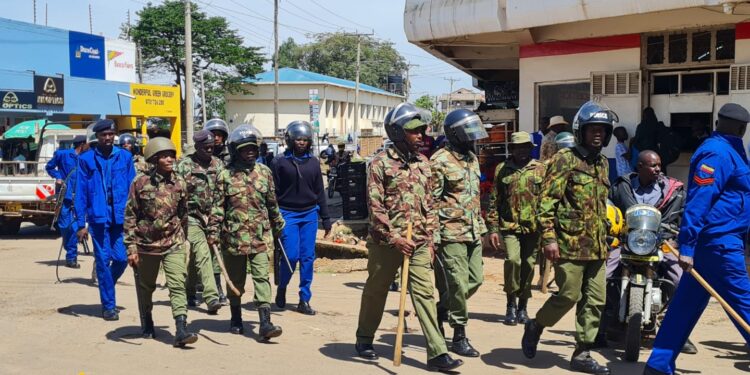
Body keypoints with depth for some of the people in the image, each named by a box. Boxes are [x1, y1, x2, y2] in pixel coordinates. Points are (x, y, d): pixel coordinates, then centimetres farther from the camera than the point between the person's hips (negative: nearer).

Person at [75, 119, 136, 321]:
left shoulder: (125, 157, 5)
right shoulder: (86, 159, 2)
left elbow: (133, 189, 6)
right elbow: (80, 193, 2)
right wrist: (81, 223, -1)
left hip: (122, 217, 1)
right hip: (99, 217, -1)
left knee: (122, 258, 0)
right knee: (103, 260, 1)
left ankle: (106, 288, 30)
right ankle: (108, 306, 11)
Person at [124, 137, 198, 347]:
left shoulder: (180, 184, 2)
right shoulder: (141, 183, -7)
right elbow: (130, 216, -4)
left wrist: (182, 240, 20)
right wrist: (131, 247, -8)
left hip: (173, 245, 1)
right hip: (146, 244, -1)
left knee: (178, 286, -11)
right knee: (145, 287, 14)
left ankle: (181, 330, -16)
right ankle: (147, 325, 34)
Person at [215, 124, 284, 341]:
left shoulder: (264, 172, 6)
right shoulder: (225, 175, -1)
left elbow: (272, 203, 15)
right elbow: (218, 206, -1)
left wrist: (278, 226, 22)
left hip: (261, 236, 1)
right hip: (234, 236, -1)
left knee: (262, 277, -7)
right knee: (236, 280, 12)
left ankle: (265, 323, -11)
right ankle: (236, 319, 28)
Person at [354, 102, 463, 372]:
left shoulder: (423, 163, 10)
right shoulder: (381, 163, -8)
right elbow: (375, 207, -13)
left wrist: (430, 238, 10)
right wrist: (394, 237, -18)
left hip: (419, 243, 4)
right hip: (386, 242, -4)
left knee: (425, 294, -3)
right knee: (376, 291, 12)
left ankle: (437, 353, -5)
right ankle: (364, 340, 33)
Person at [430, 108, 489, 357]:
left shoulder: (472, 158, 14)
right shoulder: (440, 162, -12)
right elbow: (431, 201, -13)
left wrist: (481, 226, 21)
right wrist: (433, 236, -16)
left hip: (473, 233, 8)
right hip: (451, 234, -8)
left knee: (475, 280, 11)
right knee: (458, 284, -4)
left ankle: (440, 311, 32)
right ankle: (459, 338, 8)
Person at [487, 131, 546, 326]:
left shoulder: (541, 169, 8)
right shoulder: (502, 169, 8)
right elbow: (494, 201, 8)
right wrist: (493, 228, 2)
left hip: (533, 228, 1)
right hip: (509, 226, -1)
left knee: (528, 265, 4)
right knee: (512, 260, -18)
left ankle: (522, 307, 20)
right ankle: (511, 304, -1)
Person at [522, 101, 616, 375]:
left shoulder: (603, 163, 18)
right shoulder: (565, 159, -6)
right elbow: (547, 200, -12)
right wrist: (549, 237, -19)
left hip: (596, 246, 7)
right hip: (569, 244, -7)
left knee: (595, 300, 5)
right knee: (569, 295, -8)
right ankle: (535, 327, 18)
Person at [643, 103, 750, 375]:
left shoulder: (723, 150, 18)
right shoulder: (719, 152, -14)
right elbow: (699, 200, -23)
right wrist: (687, 245, -27)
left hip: (709, 243, 10)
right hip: (719, 243, -10)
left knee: (686, 305, 9)